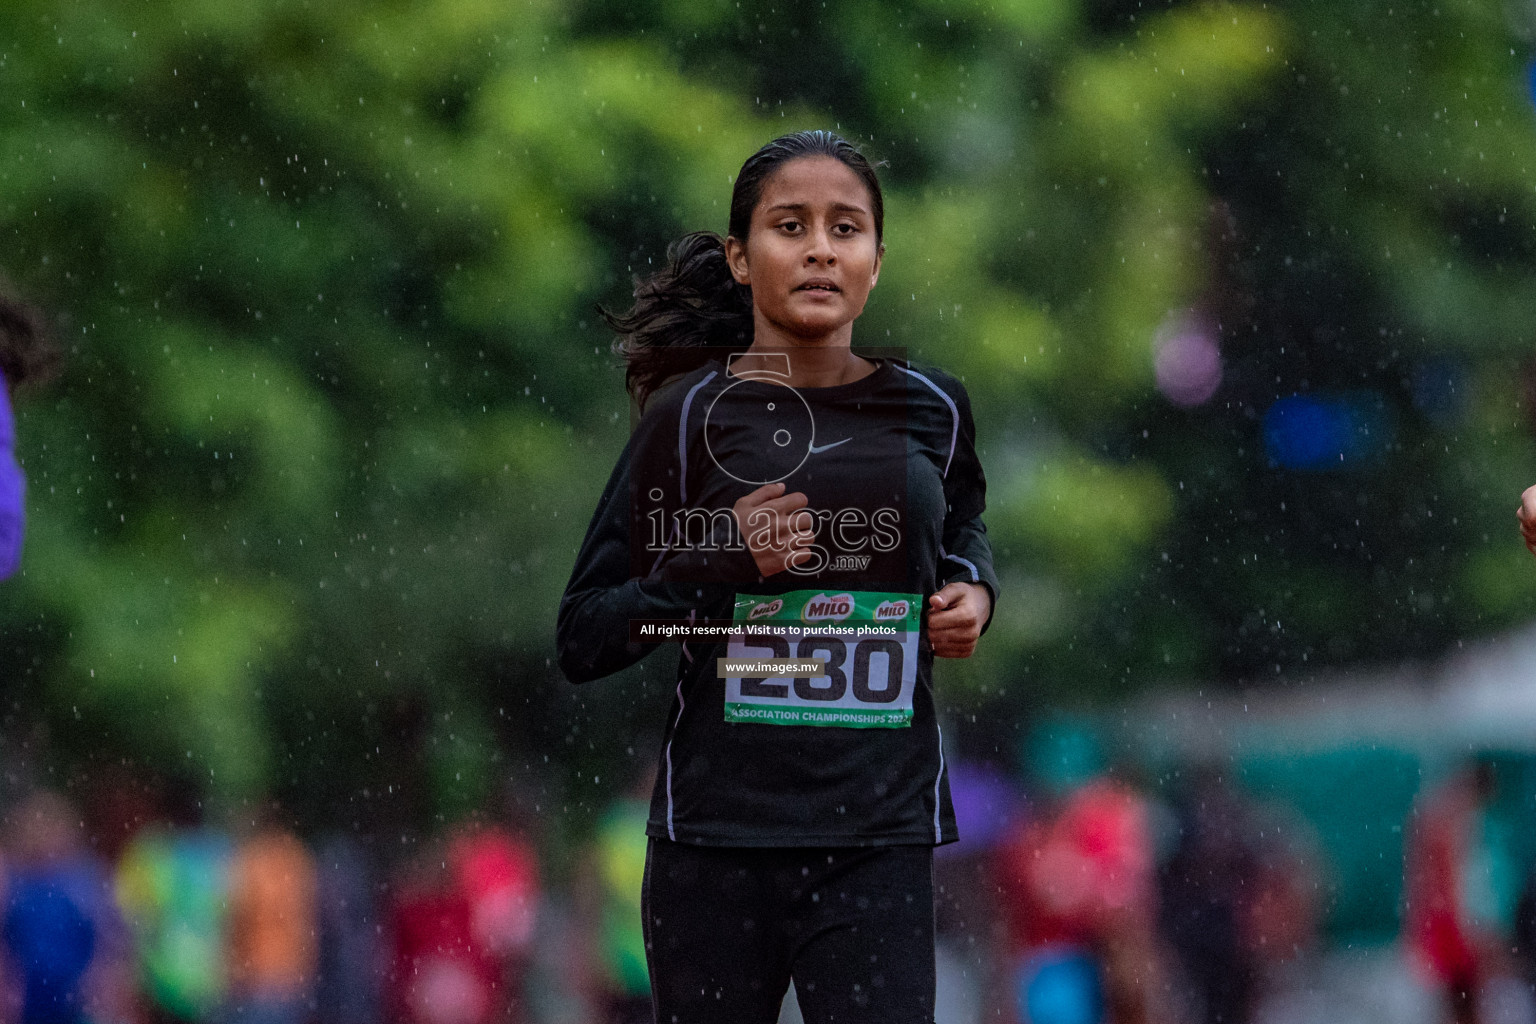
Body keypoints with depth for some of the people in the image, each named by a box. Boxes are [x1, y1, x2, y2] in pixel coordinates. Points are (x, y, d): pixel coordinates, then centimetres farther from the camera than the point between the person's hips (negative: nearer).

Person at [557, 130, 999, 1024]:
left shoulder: (930, 412, 6)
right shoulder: (693, 414, -1)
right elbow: (583, 640, -1)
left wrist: (972, 586, 9)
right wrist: (717, 561, -15)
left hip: (879, 843, 1)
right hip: (716, 840, -1)